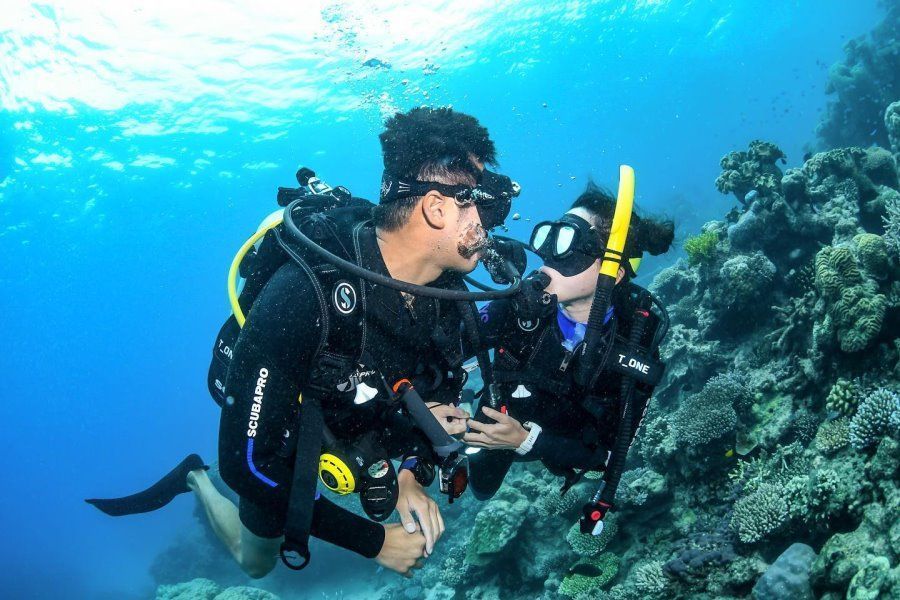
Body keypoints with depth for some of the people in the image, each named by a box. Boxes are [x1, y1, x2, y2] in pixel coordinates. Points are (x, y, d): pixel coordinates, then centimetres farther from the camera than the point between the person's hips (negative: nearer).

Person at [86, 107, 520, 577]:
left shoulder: (447, 290, -22)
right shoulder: (302, 294, -42)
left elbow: (440, 395, -4)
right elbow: (248, 462, -38)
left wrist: (412, 476, -22)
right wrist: (375, 542, -32)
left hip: (354, 422, 4)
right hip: (273, 442, -4)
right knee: (256, 561, 19)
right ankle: (198, 479, 42)